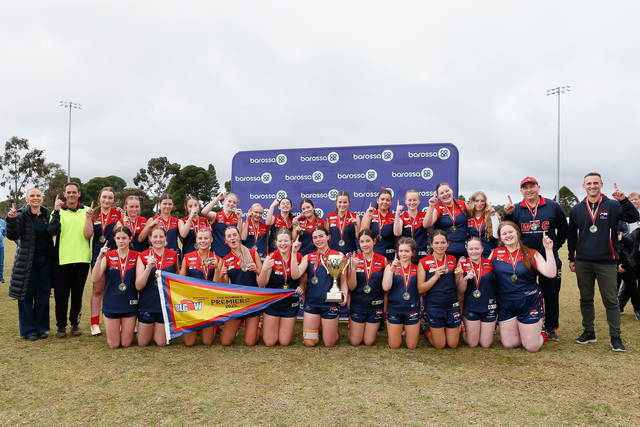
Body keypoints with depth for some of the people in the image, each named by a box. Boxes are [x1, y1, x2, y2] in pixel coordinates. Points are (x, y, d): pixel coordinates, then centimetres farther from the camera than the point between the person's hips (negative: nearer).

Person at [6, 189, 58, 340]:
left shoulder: (47, 214, 6)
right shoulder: (22, 215, -5)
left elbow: (52, 230, -12)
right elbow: (12, 235, -14)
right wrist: (11, 219, -29)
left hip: (45, 260, 3)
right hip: (27, 261, -3)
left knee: (43, 295, 9)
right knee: (26, 295, 2)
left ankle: (41, 328, 21)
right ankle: (28, 330, 14)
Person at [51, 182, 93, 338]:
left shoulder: (87, 211, 6)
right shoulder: (58, 211, 5)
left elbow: (88, 235, -6)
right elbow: (53, 232, -13)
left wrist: (88, 216, -15)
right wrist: (56, 211, -18)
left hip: (81, 259, 1)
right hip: (61, 259, 0)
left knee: (77, 294, 9)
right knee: (61, 295, 3)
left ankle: (75, 323, 22)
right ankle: (61, 325, 17)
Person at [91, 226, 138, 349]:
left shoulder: (136, 256, -3)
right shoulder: (108, 256, -4)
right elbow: (95, 279, -16)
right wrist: (100, 258, -26)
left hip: (130, 304, 0)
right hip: (111, 303, 0)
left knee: (126, 343, 7)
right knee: (113, 344, 8)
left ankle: (126, 329, 38)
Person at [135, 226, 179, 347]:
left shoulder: (173, 255, -2)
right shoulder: (143, 256, -6)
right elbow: (138, 286, -13)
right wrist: (149, 267, -26)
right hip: (147, 304, 0)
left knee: (161, 343, 7)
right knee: (142, 343, 10)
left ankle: (157, 328, 37)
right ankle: (151, 327, 39)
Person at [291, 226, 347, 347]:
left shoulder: (338, 255, 0)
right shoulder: (308, 257, 4)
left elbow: (343, 280, 4)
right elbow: (295, 275, -10)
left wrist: (344, 292, -16)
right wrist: (294, 253, -14)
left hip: (331, 302, -2)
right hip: (311, 301, 2)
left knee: (329, 344, 6)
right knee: (309, 343, 7)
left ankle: (333, 328, 37)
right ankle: (318, 326, 37)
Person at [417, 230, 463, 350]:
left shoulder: (453, 260, 5)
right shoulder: (424, 262, -7)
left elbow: (456, 286, 12)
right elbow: (420, 289, -9)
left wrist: (458, 277, -9)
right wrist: (435, 276, -20)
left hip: (452, 305, 3)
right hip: (433, 306, -3)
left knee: (453, 344, 9)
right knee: (440, 345, 5)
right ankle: (428, 333, 35)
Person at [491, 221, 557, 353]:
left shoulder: (532, 254, -1)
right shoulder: (496, 253, 3)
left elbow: (550, 273, -12)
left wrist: (548, 249, -17)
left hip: (529, 302, -2)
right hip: (505, 303, 2)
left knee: (532, 347, 1)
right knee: (509, 344, 5)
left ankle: (540, 332, 35)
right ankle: (517, 330, 37)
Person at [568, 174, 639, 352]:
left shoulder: (612, 206, 1)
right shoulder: (576, 210, 8)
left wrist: (624, 200, -28)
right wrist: (571, 258, 12)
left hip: (606, 263, -3)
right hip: (583, 263, 3)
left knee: (611, 300, 1)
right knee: (585, 299, 10)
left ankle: (615, 337, 11)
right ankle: (589, 332, 22)